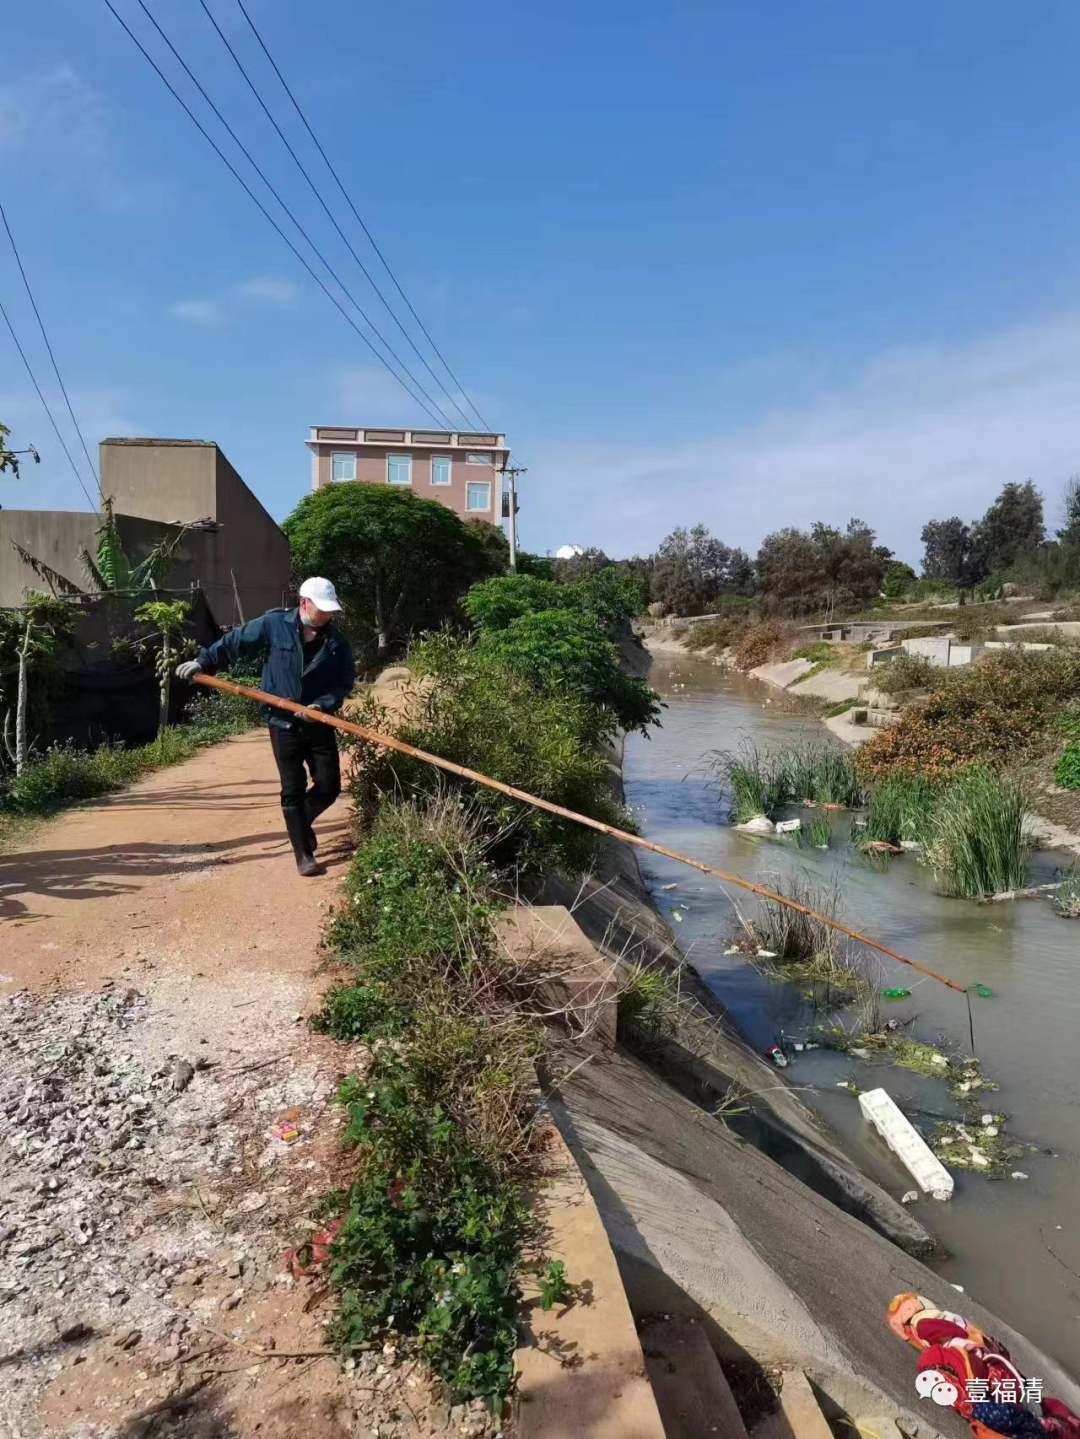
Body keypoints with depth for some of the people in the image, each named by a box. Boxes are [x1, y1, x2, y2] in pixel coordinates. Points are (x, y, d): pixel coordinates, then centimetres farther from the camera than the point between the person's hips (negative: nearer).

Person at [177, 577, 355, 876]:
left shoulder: (336, 641, -3)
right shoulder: (273, 624, -8)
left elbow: (345, 682, -1)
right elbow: (235, 642, 3)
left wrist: (323, 705, -16)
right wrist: (203, 662, 2)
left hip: (319, 724, 3)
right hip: (284, 723, -2)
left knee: (329, 786, 4)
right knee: (293, 790, 0)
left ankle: (301, 823, 34)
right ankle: (304, 854, 9)